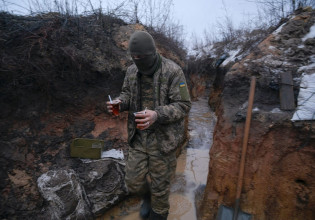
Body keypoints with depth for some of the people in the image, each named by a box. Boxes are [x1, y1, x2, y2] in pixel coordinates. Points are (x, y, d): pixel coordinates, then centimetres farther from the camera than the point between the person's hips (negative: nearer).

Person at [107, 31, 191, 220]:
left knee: (159, 185, 14)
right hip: (138, 137, 5)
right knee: (134, 182, 16)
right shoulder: (132, 71, 1)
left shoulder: (173, 71, -16)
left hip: (163, 139, -4)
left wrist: (157, 115, -33)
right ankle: (148, 196, 53)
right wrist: (120, 103, -11)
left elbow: (183, 105, -17)